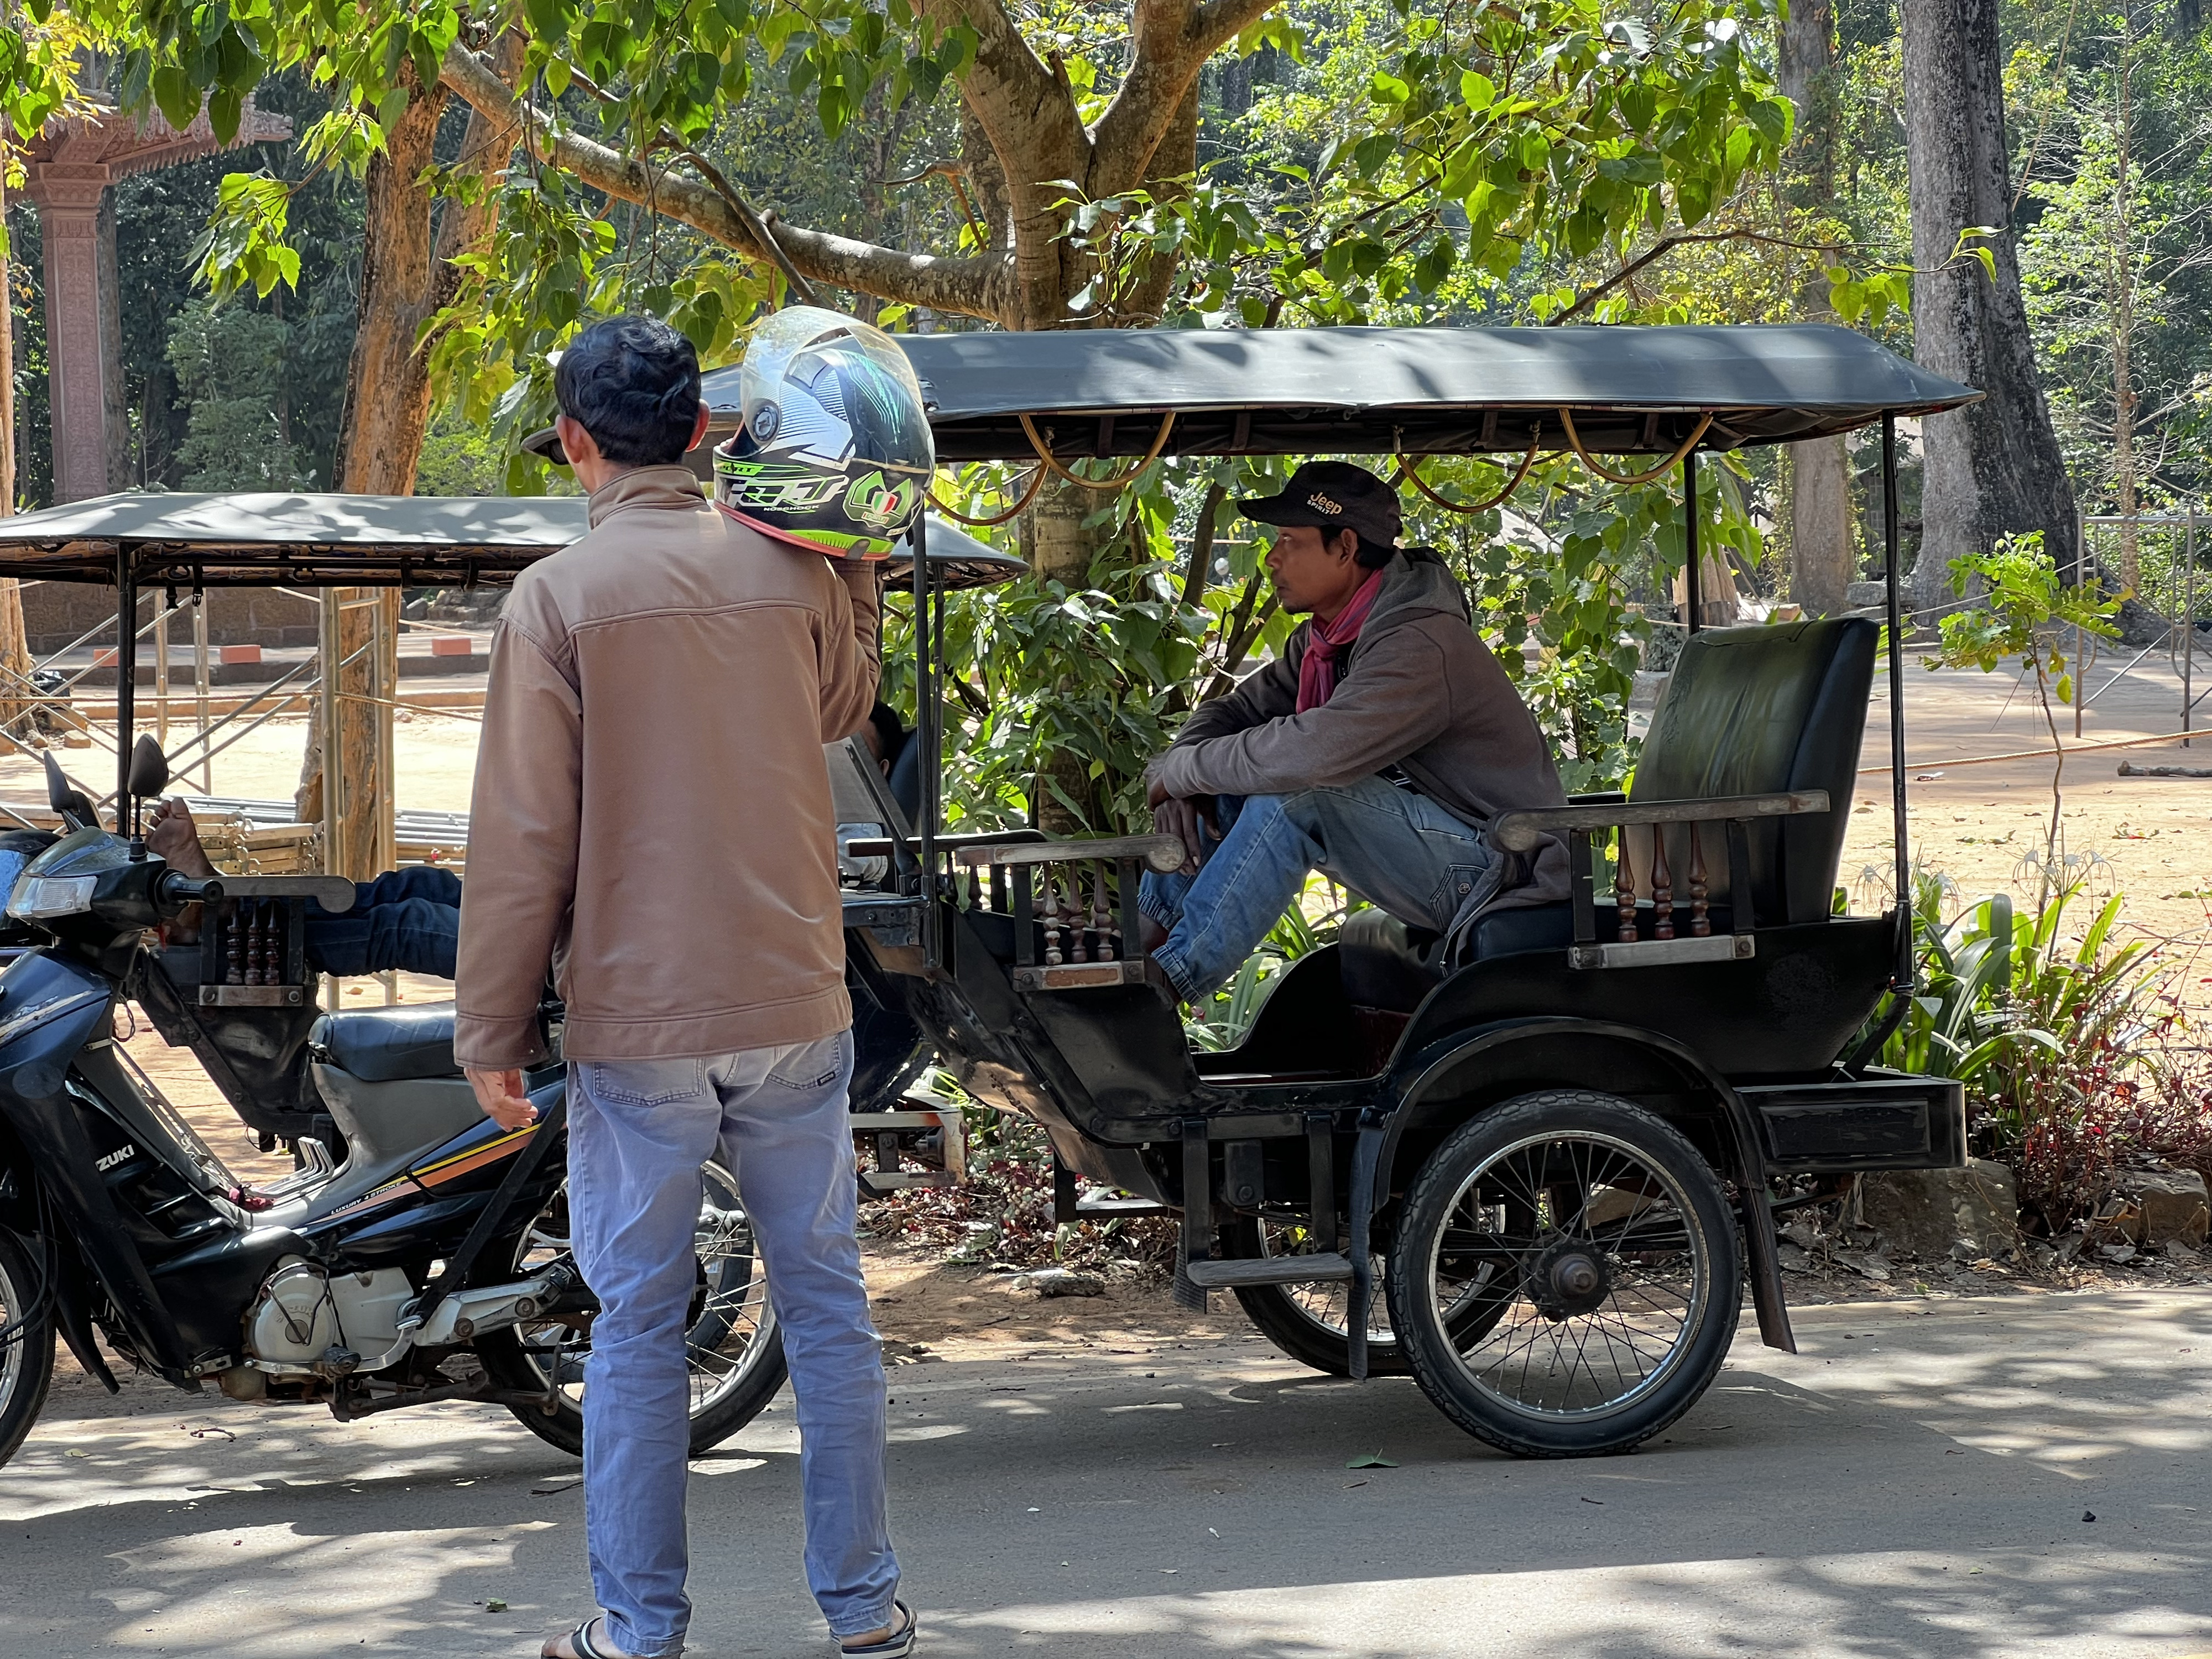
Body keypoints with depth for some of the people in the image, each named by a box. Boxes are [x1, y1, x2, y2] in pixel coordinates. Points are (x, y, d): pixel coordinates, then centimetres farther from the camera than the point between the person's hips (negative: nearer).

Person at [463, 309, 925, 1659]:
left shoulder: (557, 598, -8)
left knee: (638, 1324, 5)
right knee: (826, 1304, 11)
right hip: (792, 1004, 3)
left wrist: (494, 1031, -1)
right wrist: (856, 559, 23)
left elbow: (525, 838, -8)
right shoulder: (797, 571, 1)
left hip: (636, 1018, -3)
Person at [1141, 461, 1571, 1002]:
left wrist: (1181, 769, -25)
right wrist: (1182, 781, -13)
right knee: (1221, 790, 0)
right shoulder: (1326, 638, 5)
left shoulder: (1420, 644, -26)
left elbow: (1317, 752, -39)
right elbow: (1232, 712, 11)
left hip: (1500, 871, -10)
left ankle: (1159, 986, -26)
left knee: (1295, 799, -30)